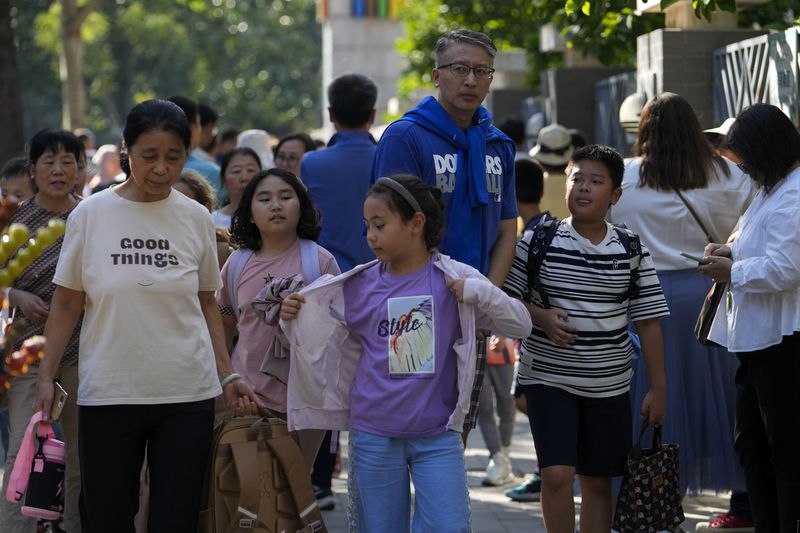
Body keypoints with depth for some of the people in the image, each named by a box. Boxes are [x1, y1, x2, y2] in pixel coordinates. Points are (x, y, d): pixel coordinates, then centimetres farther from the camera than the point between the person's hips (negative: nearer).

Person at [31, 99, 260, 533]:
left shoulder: (196, 218, 4)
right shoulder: (90, 214, -2)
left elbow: (207, 304, 12)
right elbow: (66, 304, 4)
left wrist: (228, 376, 4)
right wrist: (46, 378, -3)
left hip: (188, 396, 1)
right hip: (107, 395, -1)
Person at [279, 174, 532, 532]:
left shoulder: (454, 279, -4)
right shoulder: (359, 287, 2)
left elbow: (520, 325, -2)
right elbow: (322, 340, 12)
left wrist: (479, 292, -17)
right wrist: (293, 318, -6)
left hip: (437, 438, -2)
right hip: (374, 437, 2)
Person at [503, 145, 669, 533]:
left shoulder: (631, 251, 1)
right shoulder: (539, 240, -4)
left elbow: (647, 322, 3)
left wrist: (657, 388, 1)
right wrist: (541, 317, -15)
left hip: (609, 384, 2)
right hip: (548, 378, -2)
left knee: (598, 482, 8)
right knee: (557, 475, -13)